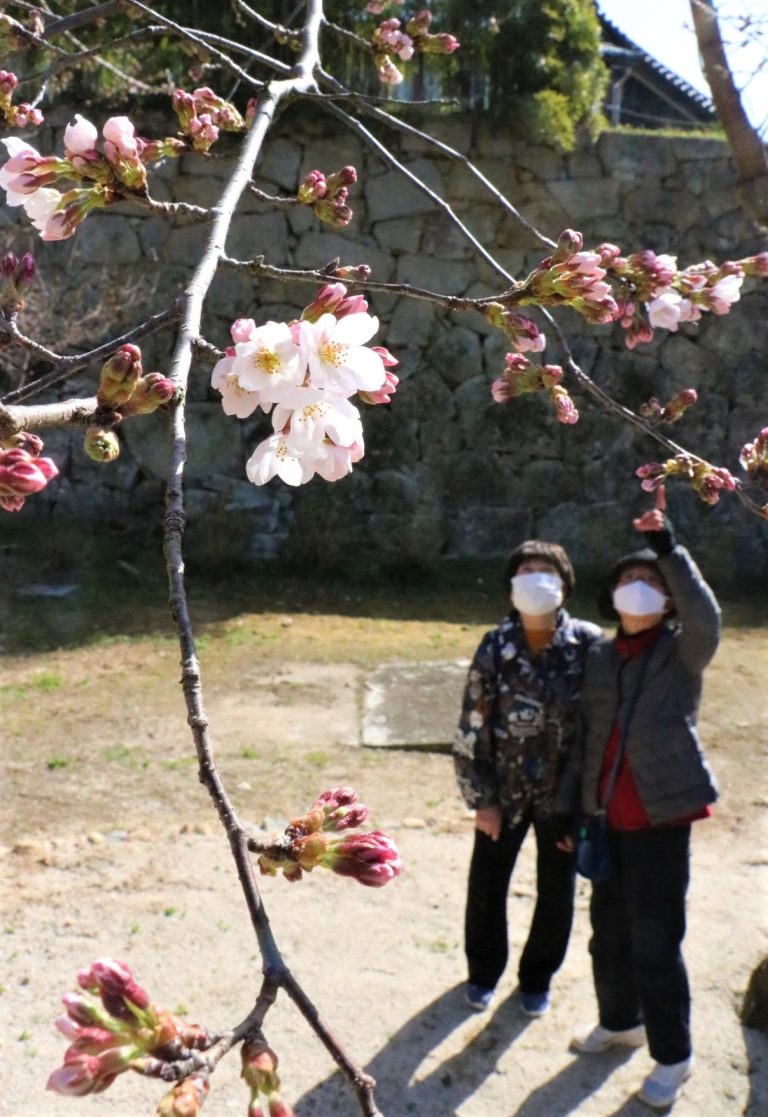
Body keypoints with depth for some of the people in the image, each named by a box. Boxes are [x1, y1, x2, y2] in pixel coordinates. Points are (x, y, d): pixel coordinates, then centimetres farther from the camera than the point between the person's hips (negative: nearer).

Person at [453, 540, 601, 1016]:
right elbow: (472, 728, -8)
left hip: (565, 793, 0)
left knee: (557, 893, 15)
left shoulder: (589, 643, -13)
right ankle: (484, 971, 41)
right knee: (487, 886, 14)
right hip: (504, 791, 0)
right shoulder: (495, 647, -12)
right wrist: (480, 798, -7)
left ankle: (538, 977, 41)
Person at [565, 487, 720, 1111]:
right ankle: (619, 1021, 41)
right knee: (609, 929, 18)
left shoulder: (683, 652, -4)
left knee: (655, 939, 0)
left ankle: (673, 1056, 20)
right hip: (607, 817, 5)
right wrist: (576, 807, 11)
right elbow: (588, 734, 11)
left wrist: (668, 547, -33)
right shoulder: (599, 657, 8)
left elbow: (706, 614, -26)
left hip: (661, 816, -5)